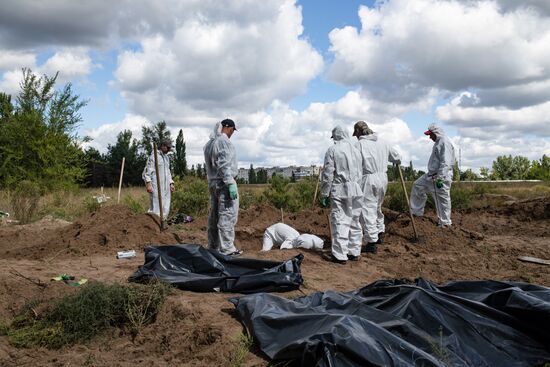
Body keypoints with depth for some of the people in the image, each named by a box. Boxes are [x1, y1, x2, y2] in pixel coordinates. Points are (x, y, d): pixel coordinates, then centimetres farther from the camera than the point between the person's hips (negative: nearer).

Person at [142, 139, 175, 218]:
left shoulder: (166, 157, 20)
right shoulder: (154, 156, -5)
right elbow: (147, 171, -10)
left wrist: (171, 183, 18)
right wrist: (148, 184, -18)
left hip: (165, 187, 8)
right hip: (156, 187, -8)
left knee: (165, 208, 6)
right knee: (156, 208, -11)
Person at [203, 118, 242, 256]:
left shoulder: (209, 143, 17)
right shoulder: (223, 141, -11)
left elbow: (210, 165, 16)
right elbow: (224, 165, -19)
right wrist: (231, 184, -21)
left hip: (212, 183, 10)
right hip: (224, 183, -10)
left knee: (214, 216, 12)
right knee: (227, 216, -9)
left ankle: (213, 247, 18)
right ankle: (227, 249, -10)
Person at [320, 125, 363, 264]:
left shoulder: (333, 150, -6)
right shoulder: (356, 149, 11)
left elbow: (328, 174, -8)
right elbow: (359, 172, 11)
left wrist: (324, 194, -2)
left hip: (339, 191, -5)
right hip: (355, 190, 5)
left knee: (339, 222, -2)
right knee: (354, 221, 12)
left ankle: (340, 255, -1)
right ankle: (354, 252, 19)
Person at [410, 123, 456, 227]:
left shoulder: (445, 142, -17)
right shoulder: (438, 142, 16)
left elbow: (445, 163, -24)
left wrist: (440, 178, -28)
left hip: (441, 176, -11)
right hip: (432, 175, 11)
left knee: (442, 199, -2)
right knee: (418, 186, 13)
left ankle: (445, 223, 9)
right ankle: (416, 212, 19)